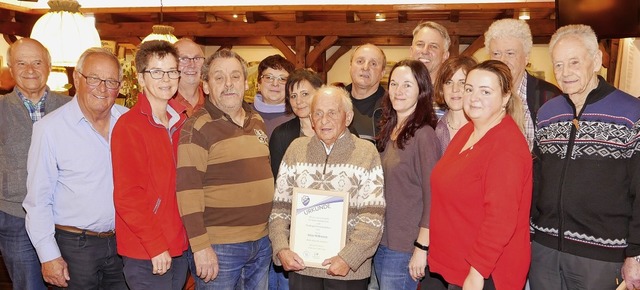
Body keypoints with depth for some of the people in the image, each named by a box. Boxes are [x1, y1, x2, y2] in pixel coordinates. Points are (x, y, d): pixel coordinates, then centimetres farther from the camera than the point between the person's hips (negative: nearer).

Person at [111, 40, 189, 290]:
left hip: (180, 247, 6)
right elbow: (127, 197, -16)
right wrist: (156, 246, -16)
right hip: (146, 255, -6)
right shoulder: (129, 126, -13)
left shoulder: (181, 122, 5)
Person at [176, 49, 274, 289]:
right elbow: (188, 189, -16)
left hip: (261, 242, 7)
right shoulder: (197, 127, -12)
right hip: (218, 247, -6)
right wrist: (200, 246, -18)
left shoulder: (257, 121, 9)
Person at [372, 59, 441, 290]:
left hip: (405, 247, -7)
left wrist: (421, 249, -16)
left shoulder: (423, 135, -14)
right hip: (380, 242, 7)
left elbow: (432, 197, -15)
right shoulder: (388, 131, 7)